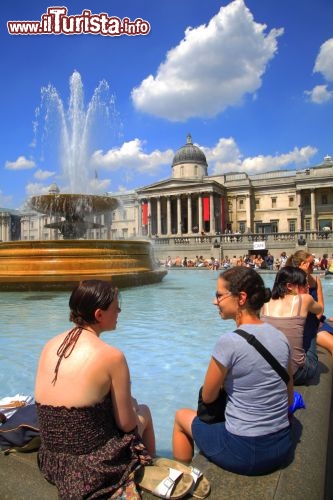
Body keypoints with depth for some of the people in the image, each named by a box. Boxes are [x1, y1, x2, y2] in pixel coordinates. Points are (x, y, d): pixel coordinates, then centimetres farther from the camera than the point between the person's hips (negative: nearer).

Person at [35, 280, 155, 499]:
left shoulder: (50, 346, -3)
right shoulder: (111, 356, -21)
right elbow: (127, 424, -13)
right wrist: (131, 406, 9)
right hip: (94, 468, -6)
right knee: (143, 411, 22)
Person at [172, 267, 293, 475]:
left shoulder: (229, 342, -23)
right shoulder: (281, 337, -3)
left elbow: (208, 397, -9)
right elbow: (289, 399, 7)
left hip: (244, 454, -6)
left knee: (181, 416, 19)